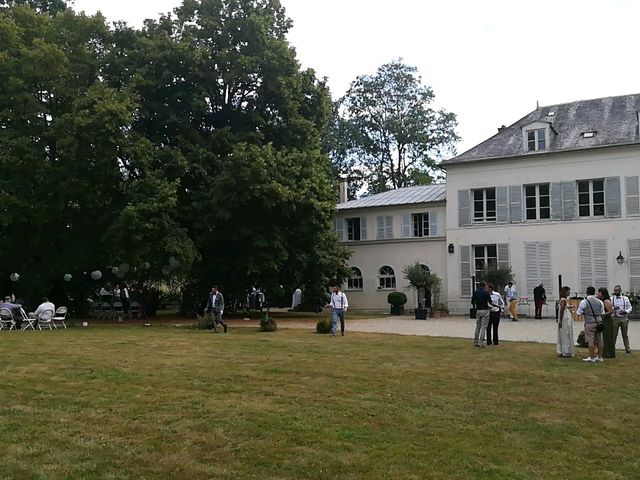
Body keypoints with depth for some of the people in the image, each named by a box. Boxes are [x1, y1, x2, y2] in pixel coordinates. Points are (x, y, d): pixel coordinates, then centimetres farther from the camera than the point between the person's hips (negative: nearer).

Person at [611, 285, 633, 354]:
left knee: (625, 334, 7)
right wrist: (613, 309, -18)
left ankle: (627, 348, 13)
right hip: (615, 318, -1)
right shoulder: (611, 299, 3)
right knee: (614, 334, 0)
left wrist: (625, 311, -10)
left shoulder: (625, 298, 6)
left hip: (624, 318, 1)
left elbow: (630, 308, 9)